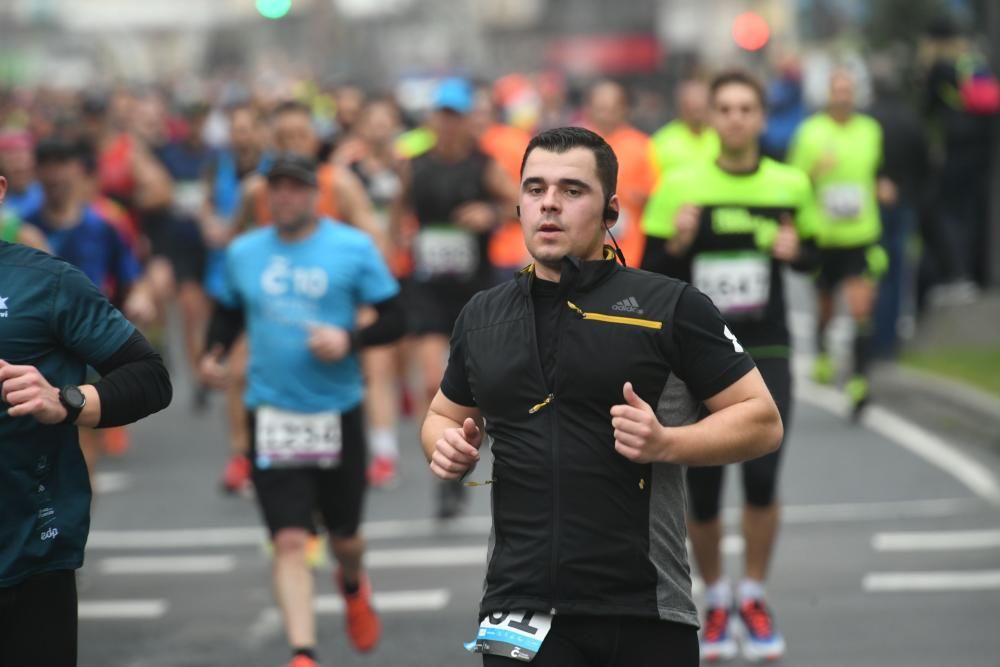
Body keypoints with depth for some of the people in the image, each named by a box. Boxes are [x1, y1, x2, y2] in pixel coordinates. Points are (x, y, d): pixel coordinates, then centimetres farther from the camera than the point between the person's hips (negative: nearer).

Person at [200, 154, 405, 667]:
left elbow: (393, 320, -2)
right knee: (289, 541, -10)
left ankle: (353, 587, 49)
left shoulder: (353, 247, -4)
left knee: (344, 537, 14)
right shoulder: (242, 253, 5)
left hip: (338, 412, 0)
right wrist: (213, 353, 1)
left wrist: (349, 340, -20)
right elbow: (228, 313, 20)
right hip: (271, 414, 1)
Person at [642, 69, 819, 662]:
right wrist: (676, 244, -20)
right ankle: (715, 598, 27)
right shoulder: (679, 187, -3)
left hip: (767, 353, 0)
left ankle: (754, 597, 10)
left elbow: (812, 254, 15)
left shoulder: (791, 185, 2)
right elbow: (649, 272, 1)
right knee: (701, 490, 3)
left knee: (762, 475, -12)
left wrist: (795, 250, -8)